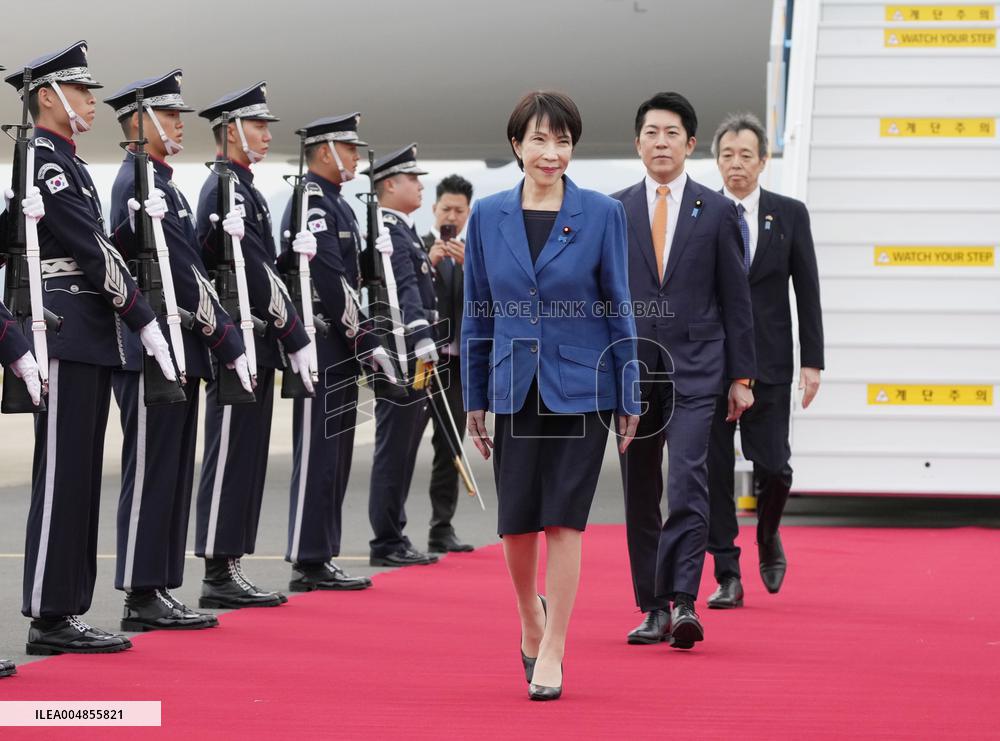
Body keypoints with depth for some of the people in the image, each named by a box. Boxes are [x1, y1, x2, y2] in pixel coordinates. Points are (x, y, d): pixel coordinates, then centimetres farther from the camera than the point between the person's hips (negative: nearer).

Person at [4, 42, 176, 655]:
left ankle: (64, 612, 12)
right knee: (62, 475, -8)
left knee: (80, 477, 9)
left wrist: (138, 320, 12)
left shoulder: (68, 164, 20)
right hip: (68, 337, -10)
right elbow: (93, 250, -16)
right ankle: (50, 618, -6)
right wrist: (145, 320, -16)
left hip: (91, 341, 10)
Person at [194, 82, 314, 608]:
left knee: (246, 459, 10)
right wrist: (296, 340, -16)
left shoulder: (242, 189, 20)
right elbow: (256, 273, -19)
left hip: (253, 347, 10)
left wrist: (291, 339, 17)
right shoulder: (226, 189, -13)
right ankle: (219, 577, -5)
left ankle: (229, 571, 13)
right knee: (230, 457, -7)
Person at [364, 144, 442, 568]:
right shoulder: (388, 230, -13)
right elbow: (404, 290, -25)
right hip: (400, 353, -11)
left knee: (402, 448, 13)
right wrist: (422, 339, -34)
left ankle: (393, 539, 18)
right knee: (395, 448, -6)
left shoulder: (403, 230, 20)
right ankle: (387, 544, -3)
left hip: (412, 357, 11)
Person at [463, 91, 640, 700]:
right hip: (516, 390, 2)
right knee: (516, 523, 4)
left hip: (582, 388, -2)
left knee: (564, 519, -5)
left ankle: (551, 650, 1)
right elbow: (478, 313, 9)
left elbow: (618, 307, 1)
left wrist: (630, 398, -1)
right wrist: (474, 399, 7)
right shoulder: (488, 217, 4)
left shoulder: (602, 214, -2)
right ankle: (532, 616, 32)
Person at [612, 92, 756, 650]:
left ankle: (684, 602, -17)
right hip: (630, 368, 2)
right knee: (641, 494, 6)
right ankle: (654, 608, 13)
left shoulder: (717, 211, 4)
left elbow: (736, 300, 5)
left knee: (688, 485, -15)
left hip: (694, 369, -2)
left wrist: (741, 376, 2)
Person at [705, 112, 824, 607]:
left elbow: (807, 290, 5)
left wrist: (812, 361, -1)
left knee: (772, 467, -3)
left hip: (768, 362, 0)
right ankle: (727, 576, 7)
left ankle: (767, 537, 28)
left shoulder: (790, 214, 4)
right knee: (714, 470, 0)